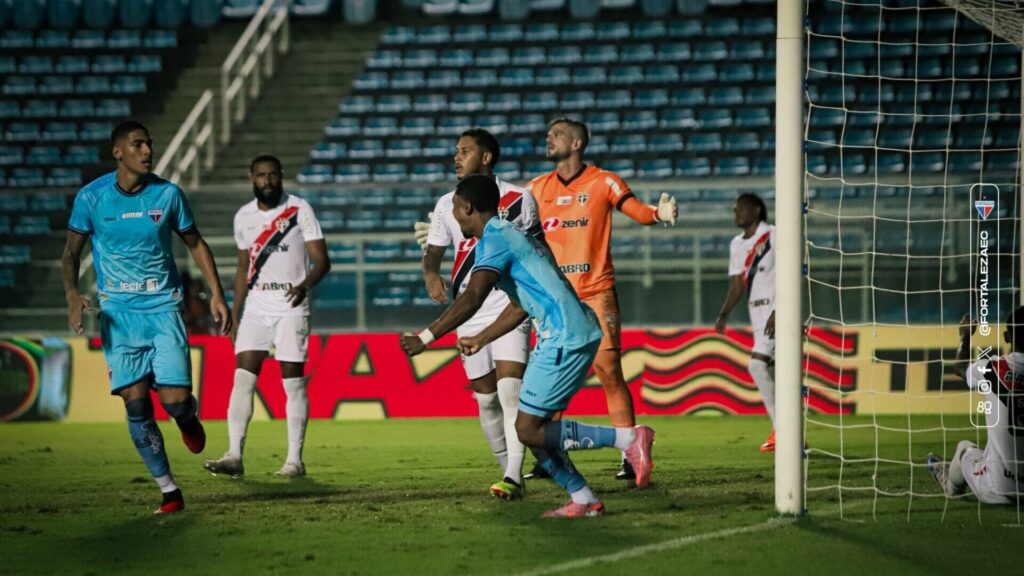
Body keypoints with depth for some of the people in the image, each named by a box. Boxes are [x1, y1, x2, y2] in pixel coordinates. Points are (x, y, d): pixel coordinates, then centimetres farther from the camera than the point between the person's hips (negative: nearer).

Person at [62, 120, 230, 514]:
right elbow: (72, 251, 6)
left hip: (163, 308, 0)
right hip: (118, 314, 0)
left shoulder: (167, 194, -1)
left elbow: (195, 244, 11)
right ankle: (169, 491, 5)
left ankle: (188, 418, 28)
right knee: (136, 407, -6)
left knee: (175, 400, -11)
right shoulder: (91, 197, -3)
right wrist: (72, 294, -12)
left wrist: (216, 294, 3)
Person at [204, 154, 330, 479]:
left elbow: (322, 260, -8)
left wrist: (305, 285, -28)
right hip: (255, 308, 4)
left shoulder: (299, 210, -5)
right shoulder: (244, 217, 9)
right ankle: (234, 456, -9)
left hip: (291, 308, -4)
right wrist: (235, 315, 14)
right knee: (242, 380, -6)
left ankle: (294, 460, 3)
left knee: (293, 384, -2)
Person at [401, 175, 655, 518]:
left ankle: (628, 438, -10)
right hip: (576, 334, 10)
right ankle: (584, 501, 9)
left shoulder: (494, 239, -9)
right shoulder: (510, 235, 23)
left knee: (529, 430, -8)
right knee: (533, 428, 11)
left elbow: (471, 300, -21)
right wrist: (479, 340, 37)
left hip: (565, 338, -10)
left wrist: (425, 338, -19)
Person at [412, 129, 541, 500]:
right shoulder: (447, 205, 8)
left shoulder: (519, 199, 0)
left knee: (510, 389, -19)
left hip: (510, 306, -4)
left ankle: (513, 477, -24)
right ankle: (509, 470, 18)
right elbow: (433, 250, 8)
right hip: (469, 314, 4)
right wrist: (431, 274, -14)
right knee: (486, 398, 5)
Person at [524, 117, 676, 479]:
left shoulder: (603, 182, 0)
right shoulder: (537, 188, 11)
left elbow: (638, 211, -7)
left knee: (609, 372, -9)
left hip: (596, 293, -4)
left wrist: (660, 214, -28)